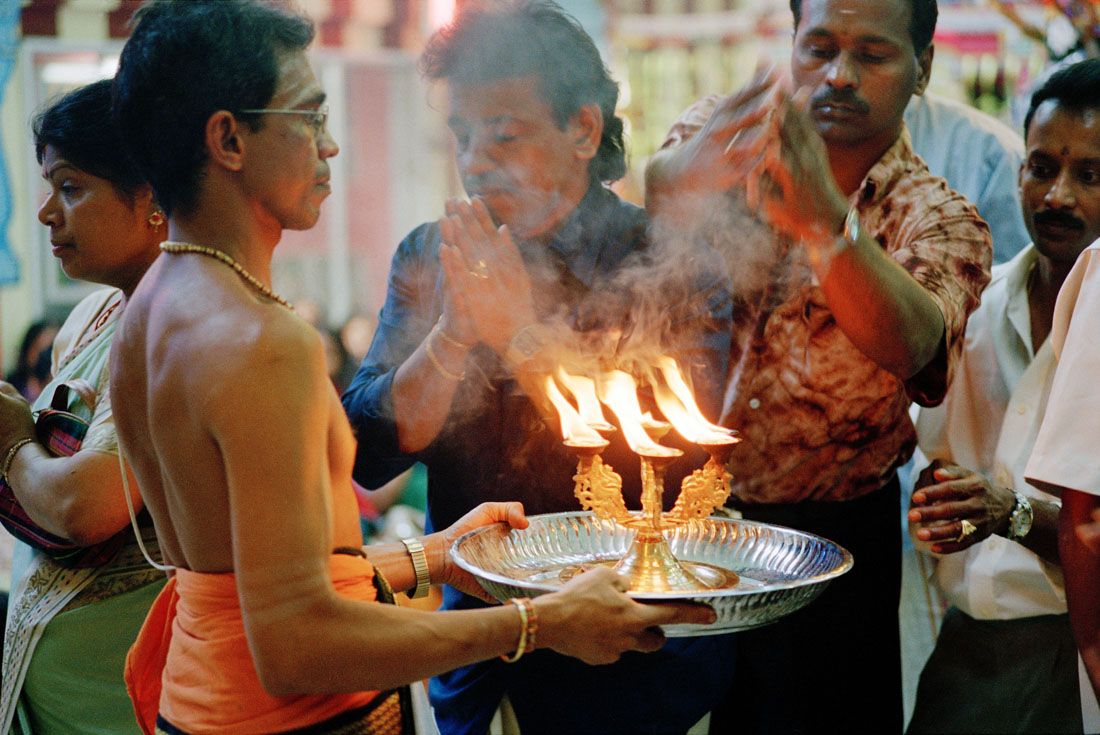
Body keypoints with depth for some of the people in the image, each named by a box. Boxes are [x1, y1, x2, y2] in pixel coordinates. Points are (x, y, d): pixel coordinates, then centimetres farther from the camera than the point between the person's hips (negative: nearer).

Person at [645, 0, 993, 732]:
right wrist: (690, 175, -46)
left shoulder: (939, 221, -5)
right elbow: (650, 192, -22)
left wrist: (825, 220, -47)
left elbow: (910, 343, -28)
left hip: (826, 540, -1)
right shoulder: (724, 138, 1)